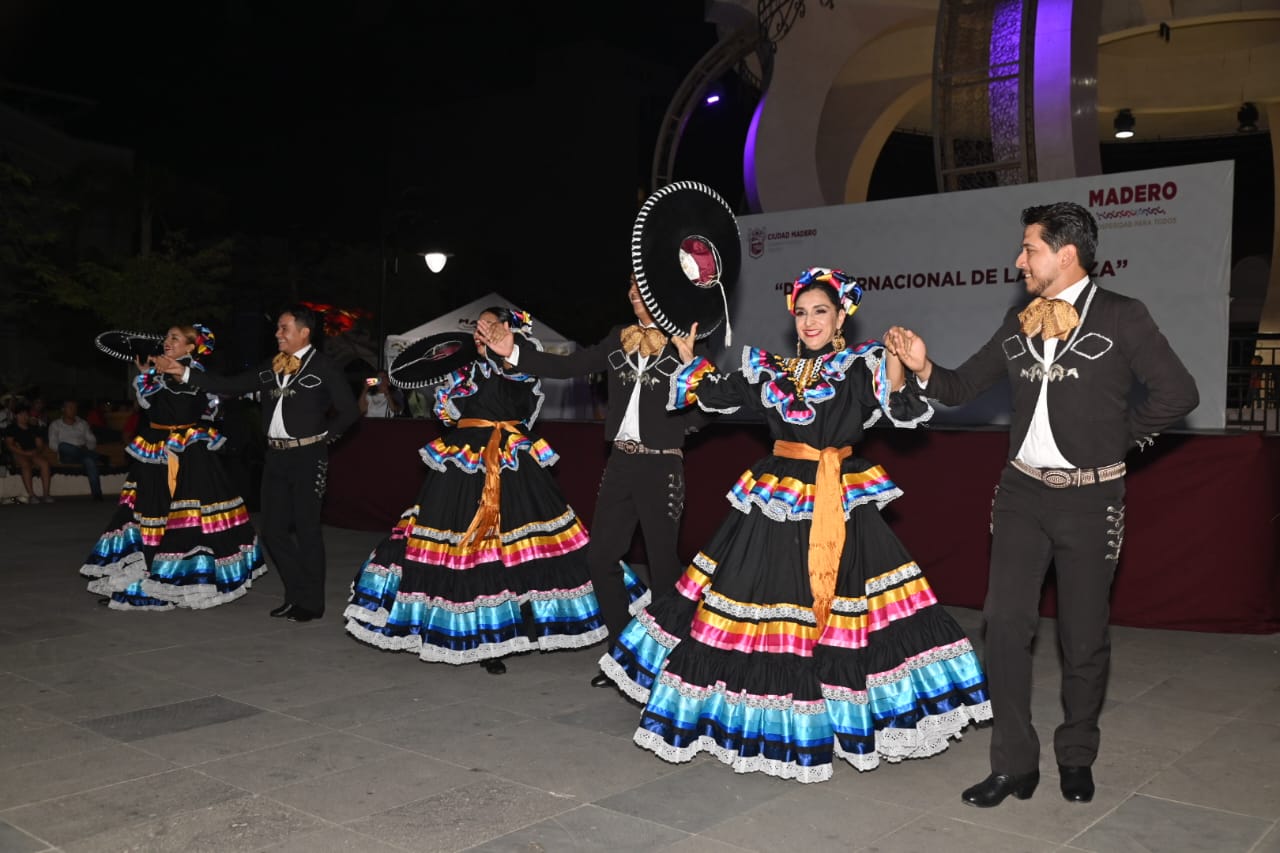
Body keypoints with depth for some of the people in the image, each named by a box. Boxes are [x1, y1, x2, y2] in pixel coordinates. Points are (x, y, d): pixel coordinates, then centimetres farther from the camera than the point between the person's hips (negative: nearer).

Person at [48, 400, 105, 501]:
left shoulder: (83, 423, 22)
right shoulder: (55, 425, 16)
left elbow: (92, 441, 14)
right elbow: (53, 444, 2)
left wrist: (86, 447, -8)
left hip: (81, 453, 1)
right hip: (67, 456, -1)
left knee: (89, 459, -37)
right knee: (63, 445, -37)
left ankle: (97, 493, -46)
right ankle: (99, 457, -36)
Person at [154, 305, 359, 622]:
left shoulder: (323, 366, -6)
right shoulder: (271, 367, 12)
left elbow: (349, 411, -6)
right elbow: (230, 386, 13)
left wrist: (323, 436, -5)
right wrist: (183, 373, 10)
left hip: (307, 456, -6)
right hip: (276, 456, 7)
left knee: (306, 528, 0)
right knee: (273, 529, 9)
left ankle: (311, 602, 13)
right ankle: (296, 594, 25)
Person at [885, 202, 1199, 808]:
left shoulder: (1122, 317, -5)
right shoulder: (1018, 321, 8)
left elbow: (1178, 392, -6)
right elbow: (964, 386, 10)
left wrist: (1119, 436, -3)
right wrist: (924, 368, -8)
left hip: (1089, 497, -4)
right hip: (1021, 491, 4)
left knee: (1084, 637, 7)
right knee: (1005, 623, 0)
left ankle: (1076, 757, 27)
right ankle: (1014, 764, 11)